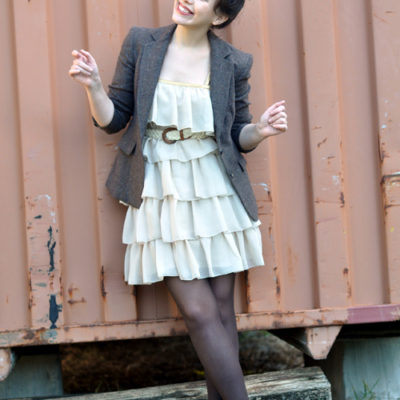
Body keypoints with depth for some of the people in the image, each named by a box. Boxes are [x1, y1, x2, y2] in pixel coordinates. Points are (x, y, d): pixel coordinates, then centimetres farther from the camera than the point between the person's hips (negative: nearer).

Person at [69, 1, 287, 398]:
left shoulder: (233, 63, -1)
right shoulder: (140, 44, -1)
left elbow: (238, 137, 8)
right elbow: (113, 120, 2)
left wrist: (260, 131, -13)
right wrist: (92, 86, -16)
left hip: (216, 197, 1)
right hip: (162, 198, -1)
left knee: (221, 307, 6)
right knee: (198, 311, -4)